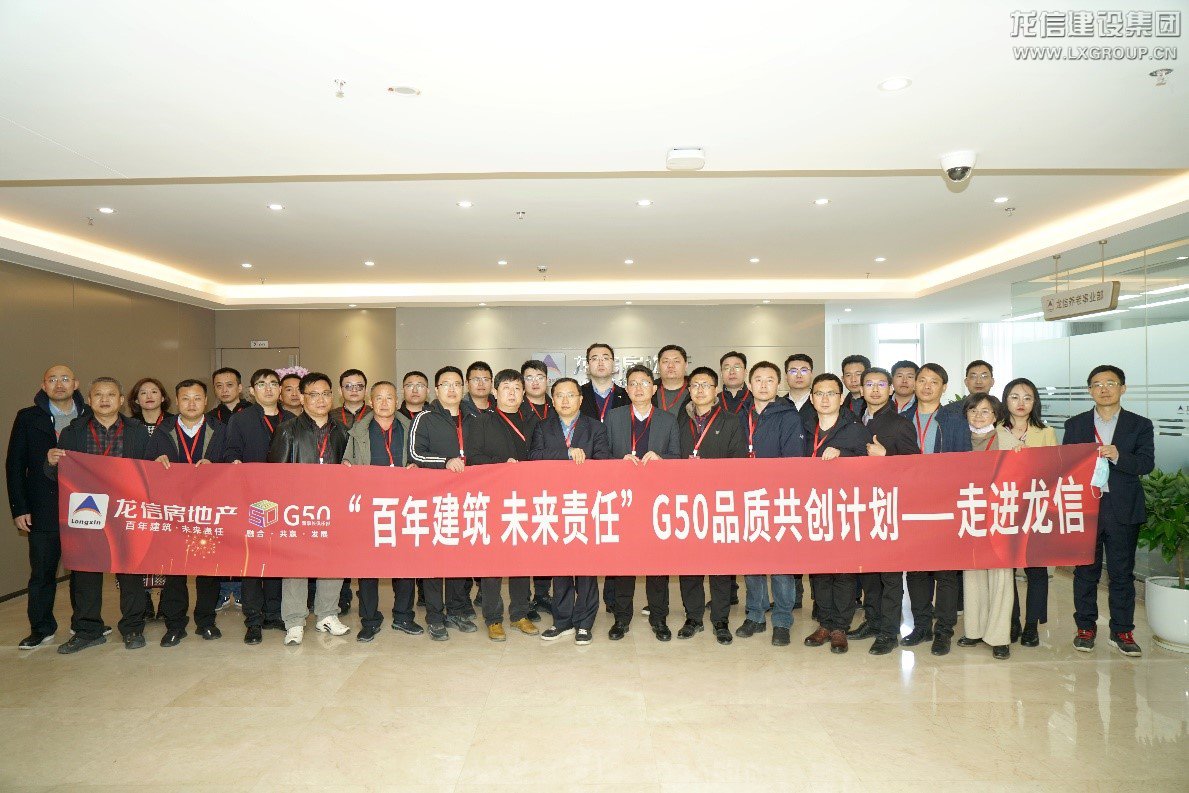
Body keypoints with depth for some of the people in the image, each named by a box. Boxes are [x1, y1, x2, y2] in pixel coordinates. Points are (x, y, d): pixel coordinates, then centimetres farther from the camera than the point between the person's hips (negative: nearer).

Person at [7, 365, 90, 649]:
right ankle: (41, 630, 21)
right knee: (42, 572, 7)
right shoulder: (28, 418, 4)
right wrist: (19, 509, -2)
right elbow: (15, 465, 4)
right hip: (43, 511, 0)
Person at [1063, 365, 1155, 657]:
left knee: (1122, 573, 5)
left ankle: (1122, 632, 16)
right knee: (1085, 571, 7)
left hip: (1122, 510, -1)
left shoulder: (1140, 425, 6)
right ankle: (1086, 627, 18)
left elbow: (1147, 463, -5)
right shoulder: (1075, 424, 9)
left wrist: (1117, 456, -23)